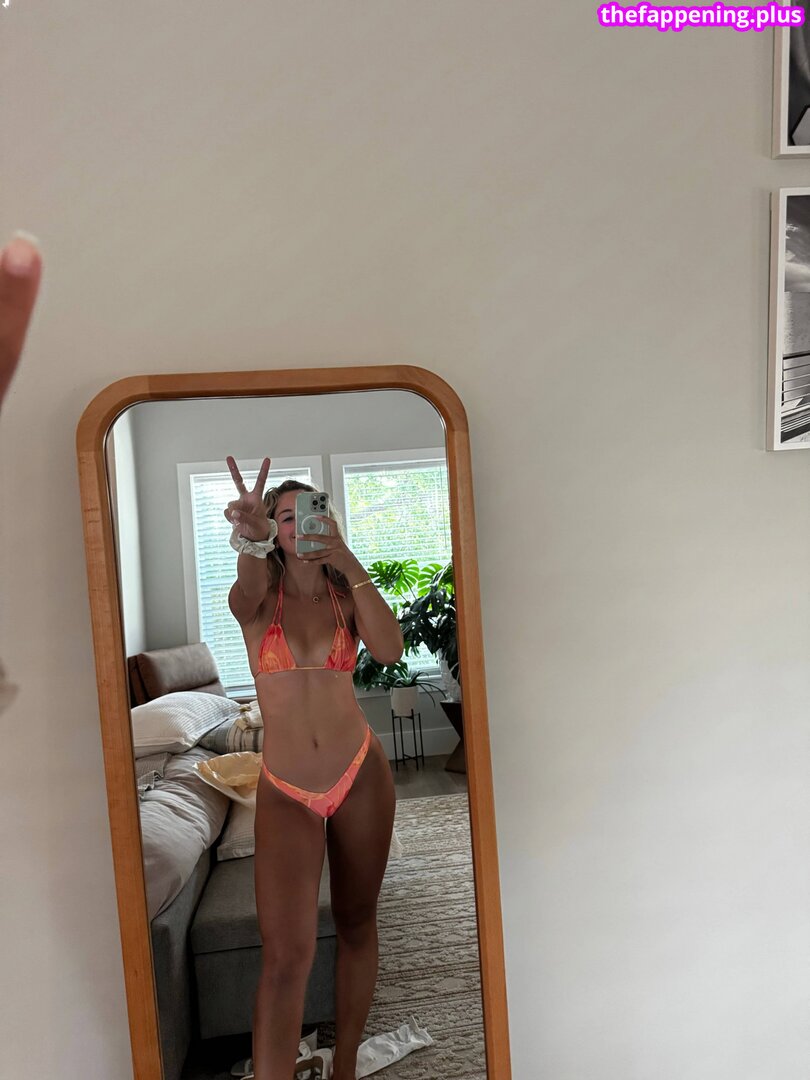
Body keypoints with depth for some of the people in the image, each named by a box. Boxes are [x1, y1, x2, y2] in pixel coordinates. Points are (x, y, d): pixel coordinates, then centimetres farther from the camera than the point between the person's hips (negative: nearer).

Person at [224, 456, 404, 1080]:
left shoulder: (347, 594, 1)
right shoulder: (260, 596, -2)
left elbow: (391, 650, -19)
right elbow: (246, 590, -30)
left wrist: (348, 561, -25)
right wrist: (249, 538, -52)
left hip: (361, 776, 2)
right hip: (286, 791, -1)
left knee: (356, 924, 15)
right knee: (287, 953, -10)